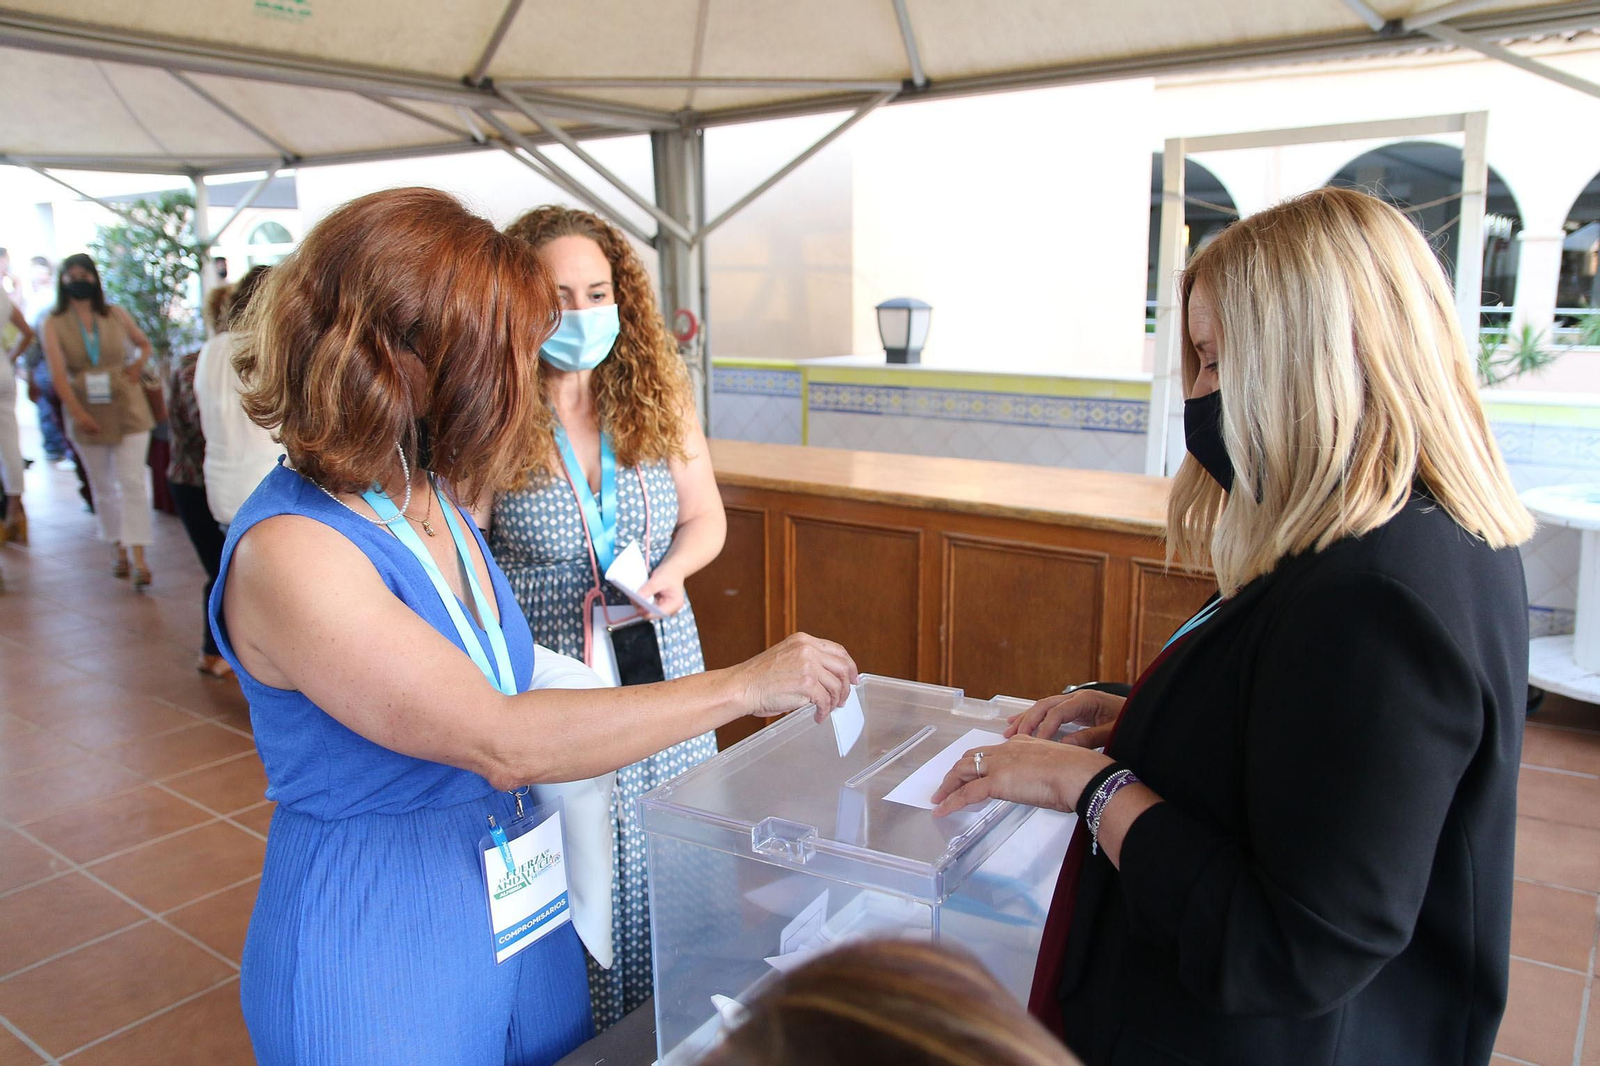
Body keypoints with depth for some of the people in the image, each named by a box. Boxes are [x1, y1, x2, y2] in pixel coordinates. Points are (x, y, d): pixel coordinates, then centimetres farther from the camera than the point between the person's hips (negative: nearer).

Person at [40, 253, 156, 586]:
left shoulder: (115, 315, 3)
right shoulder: (55, 324, -1)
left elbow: (144, 343, 20)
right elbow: (57, 373, -10)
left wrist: (138, 364, -1)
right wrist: (77, 413, -20)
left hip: (127, 409, 0)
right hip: (87, 414, 1)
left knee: (132, 482, -7)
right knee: (102, 488, 11)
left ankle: (139, 558, -9)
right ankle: (118, 550, 24)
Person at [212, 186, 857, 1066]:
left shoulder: (433, 496, -2)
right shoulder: (287, 552, -26)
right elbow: (499, 743, -30)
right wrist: (744, 685, -28)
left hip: (515, 901, 7)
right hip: (374, 945, -7)